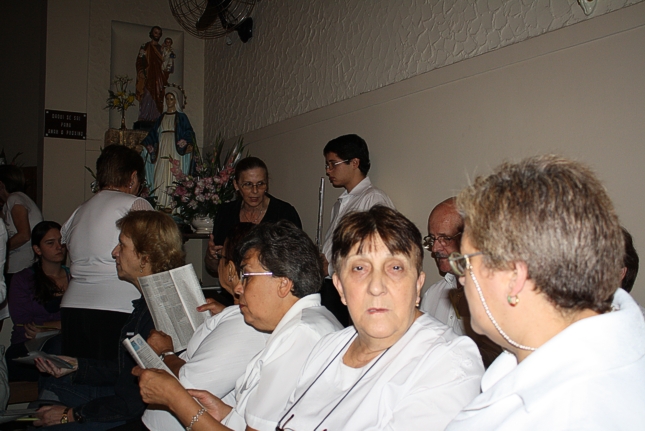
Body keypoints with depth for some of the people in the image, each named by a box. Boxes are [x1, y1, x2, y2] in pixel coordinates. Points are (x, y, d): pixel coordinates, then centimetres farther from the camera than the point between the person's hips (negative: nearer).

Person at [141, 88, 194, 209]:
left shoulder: (181, 117, 6)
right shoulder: (161, 117, 19)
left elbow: (189, 133, -3)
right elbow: (153, 134, 19)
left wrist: (186, 141, -22)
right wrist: (148, 145, 6)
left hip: (175, 151, -4)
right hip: (162, 152, 4)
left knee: (174, 177, -10)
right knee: (161, 177, -4)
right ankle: (161, 204, -5)